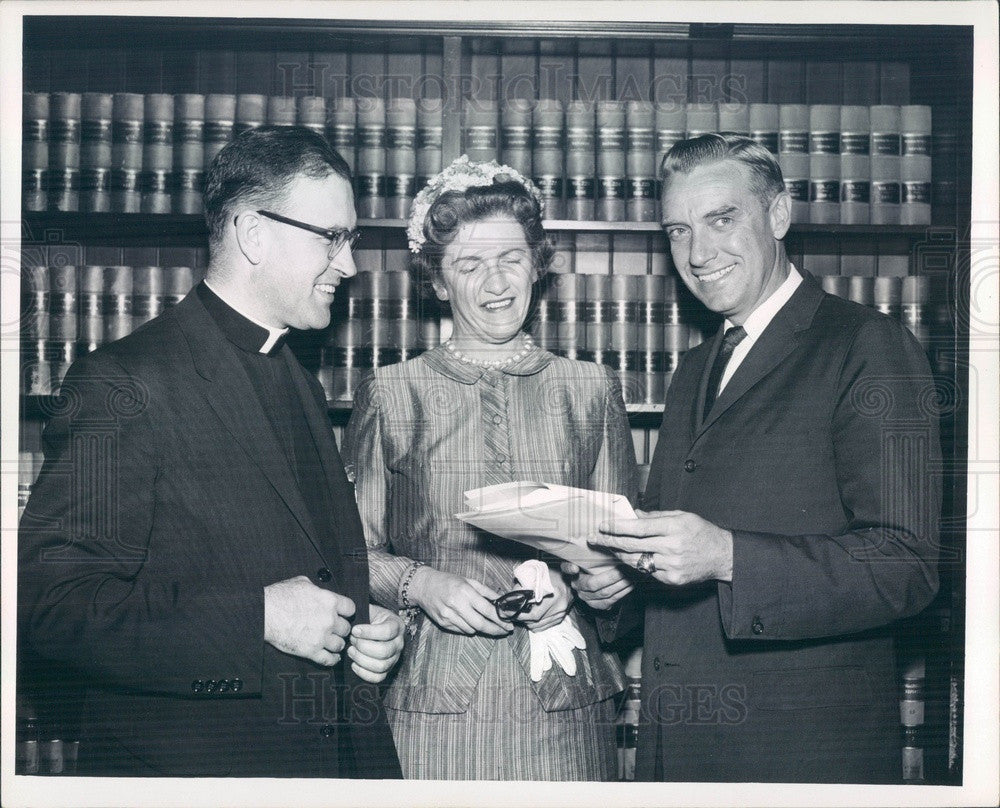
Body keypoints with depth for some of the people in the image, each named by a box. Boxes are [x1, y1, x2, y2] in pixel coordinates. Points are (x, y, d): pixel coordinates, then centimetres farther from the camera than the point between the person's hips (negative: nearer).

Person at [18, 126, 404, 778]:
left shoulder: (304, 389, 13)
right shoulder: (124, 382, -14)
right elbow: (55, 601, -20)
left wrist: (369, 633, 1)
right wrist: (257, 620, -24)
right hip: (187, 765, -7)